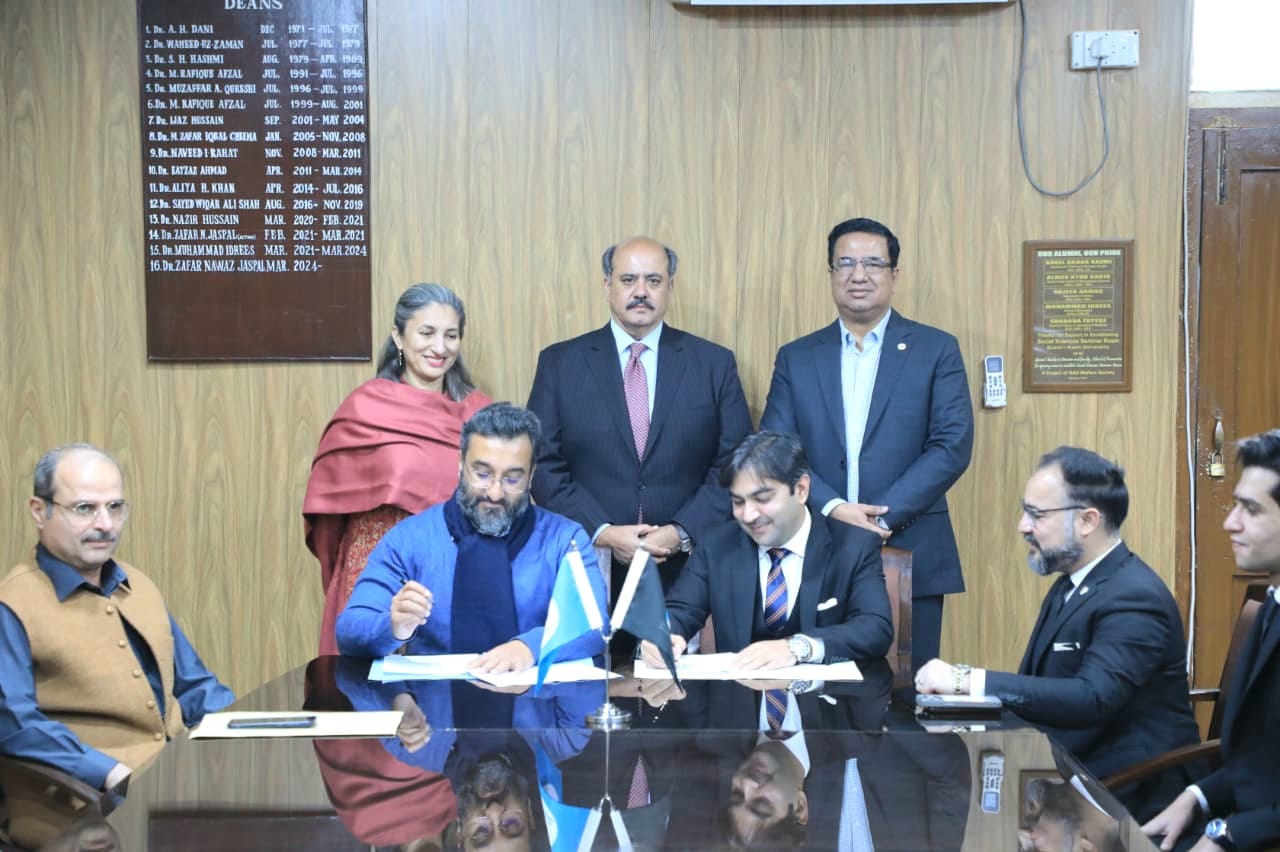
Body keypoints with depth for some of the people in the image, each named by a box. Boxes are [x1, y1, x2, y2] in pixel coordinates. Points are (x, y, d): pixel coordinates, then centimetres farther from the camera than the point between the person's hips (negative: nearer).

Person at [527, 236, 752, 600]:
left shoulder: (715, 364, 4)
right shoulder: (560, 362, 3)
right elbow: (544, 466, -1)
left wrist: (681, 533, -12)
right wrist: (602, 533, -13)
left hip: (685, 569, 0)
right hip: (589, 568, 0)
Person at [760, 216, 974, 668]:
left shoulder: (936, 350, 5)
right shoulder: (796, 357, 11)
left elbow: (953, 444, -4)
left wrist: (884, 517, -13)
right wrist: (832, 508, -13)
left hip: (911, 561, -1)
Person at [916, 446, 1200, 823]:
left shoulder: (1134, 597, -17)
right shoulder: (1071, 585, 13)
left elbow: (1091, 699, -30)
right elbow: (1037, 683, 8)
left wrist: (967, 681, -29)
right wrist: (959, 683, -10)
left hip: (1125, 790, -8)